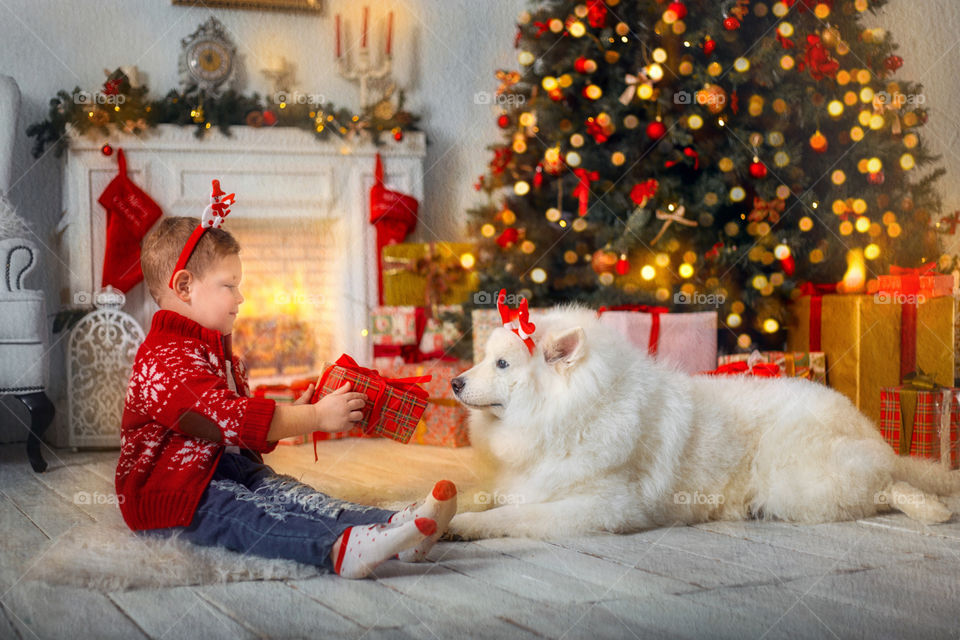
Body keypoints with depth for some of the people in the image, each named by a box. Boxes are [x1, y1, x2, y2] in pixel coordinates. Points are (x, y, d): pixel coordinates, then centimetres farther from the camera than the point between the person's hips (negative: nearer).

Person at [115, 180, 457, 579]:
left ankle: (393, 530, -41)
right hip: (170, 496, -9)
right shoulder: (165, 359, -17)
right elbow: (228, 419, -27)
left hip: (227, 470, 9)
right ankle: (338, 548, -62)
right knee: (256, 516, -34)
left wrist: (295, 413, 8)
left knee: (283, 492, -17)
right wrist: (316, 417, -24)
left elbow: (239, 419, 27)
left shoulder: (213, 348, 21)